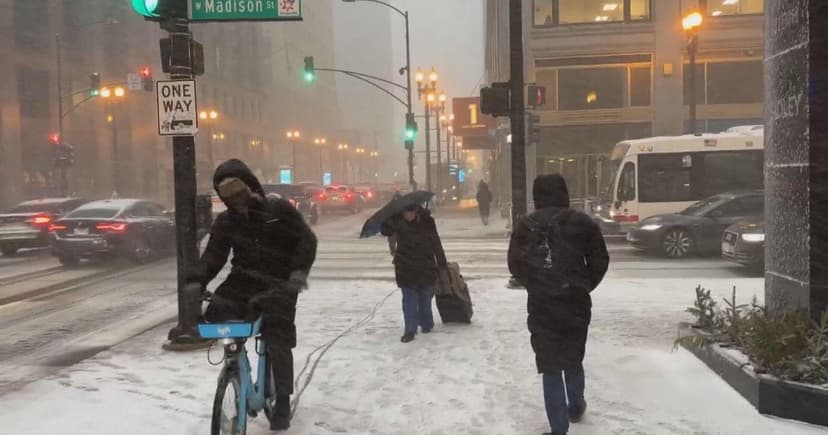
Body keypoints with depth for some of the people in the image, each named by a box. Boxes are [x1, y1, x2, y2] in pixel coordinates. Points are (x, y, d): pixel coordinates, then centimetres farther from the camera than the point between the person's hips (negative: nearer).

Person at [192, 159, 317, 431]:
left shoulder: (279, 209, -3)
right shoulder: (225, 222, 8)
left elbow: (306, 240, -4)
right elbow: (213, 255, 2)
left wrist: (299, 271, -18)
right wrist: (197, 281, -14)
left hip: (278, 285, -4)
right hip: (243, 281, 4)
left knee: (277, 342, -10)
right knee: (215, 313, -21)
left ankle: (282, 401, 5)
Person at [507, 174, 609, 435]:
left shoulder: (526, 226, -3)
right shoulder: (582, 222, -3)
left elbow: (515, 266, 0)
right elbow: (600, 261, -1)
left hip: (541, 306, -1)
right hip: (576, 304, 1)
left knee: (550, 367, 5)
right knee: (574, 360, 23)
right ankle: (576, 407, 41)